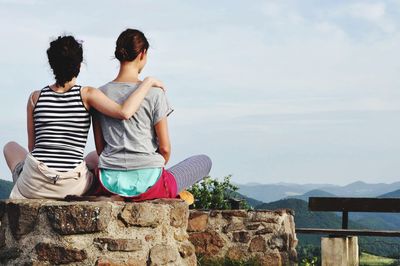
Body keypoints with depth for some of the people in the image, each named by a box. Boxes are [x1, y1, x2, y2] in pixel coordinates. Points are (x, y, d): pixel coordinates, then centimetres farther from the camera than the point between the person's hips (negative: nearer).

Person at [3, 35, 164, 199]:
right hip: (72, 188, 0)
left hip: (34, 184, 1)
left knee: (11, 147, 34)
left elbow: (32, 147, 6)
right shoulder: (86, 95, -8)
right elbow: (125, 112, -23)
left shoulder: (35, 97, -1)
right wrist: (148, 81, -12)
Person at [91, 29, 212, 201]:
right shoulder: (154, 93, -10)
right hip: (146, 183, -4)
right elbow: (165, 148, -6)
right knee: (204, 161, 20)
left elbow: (100, 148, 7)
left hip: (110, 183, 4)